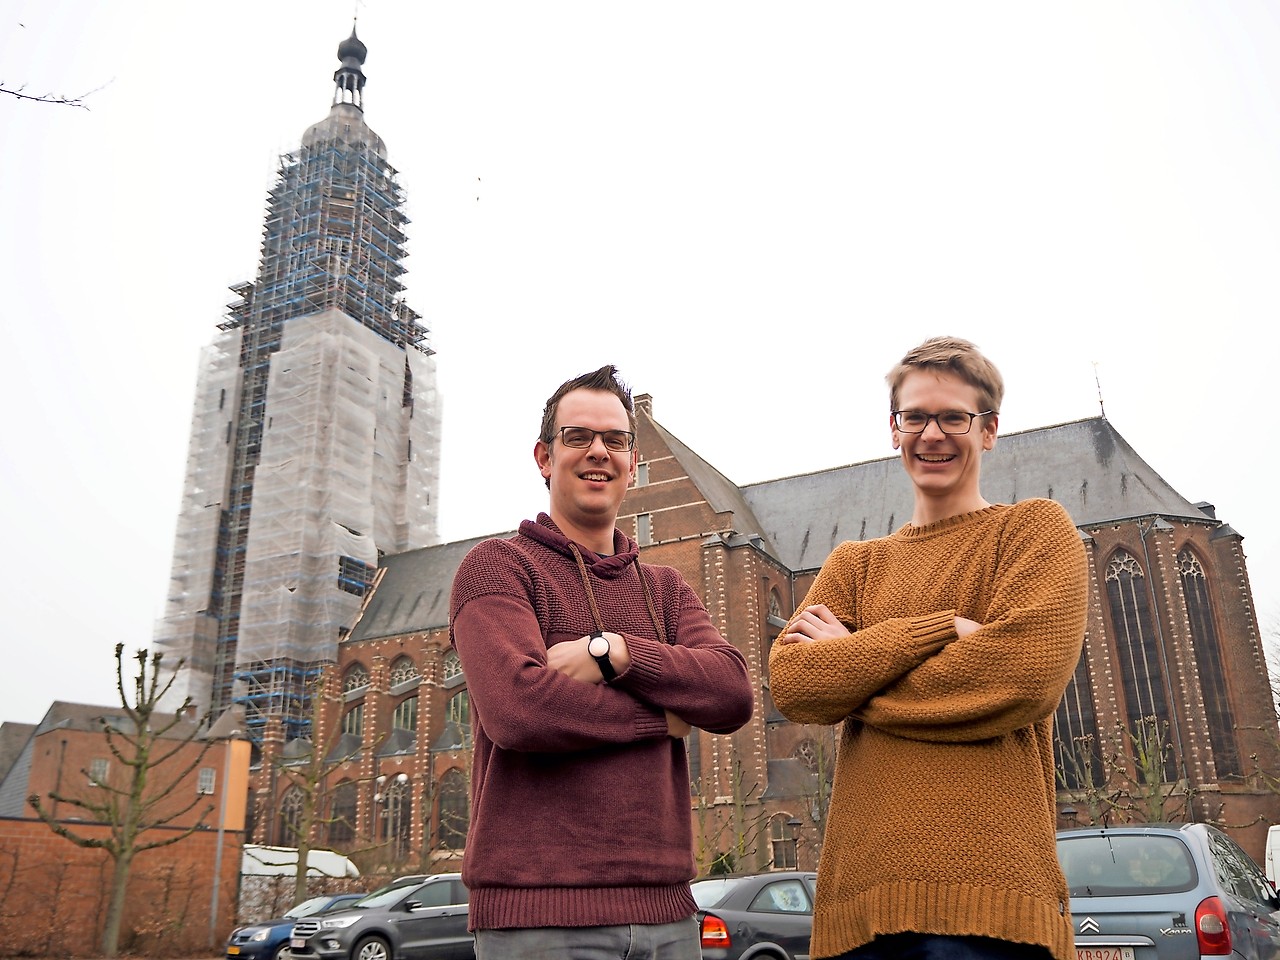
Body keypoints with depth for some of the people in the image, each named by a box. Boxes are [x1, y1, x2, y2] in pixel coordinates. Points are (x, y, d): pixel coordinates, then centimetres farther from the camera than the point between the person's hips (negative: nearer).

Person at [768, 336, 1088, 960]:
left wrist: (854, 661, -2)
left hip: (986, 885, -4)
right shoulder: (854, 564, 17)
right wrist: (942, 629, -10)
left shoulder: (1036, 529, 6)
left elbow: (1024, 674, -12)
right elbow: (789, 683, 0)